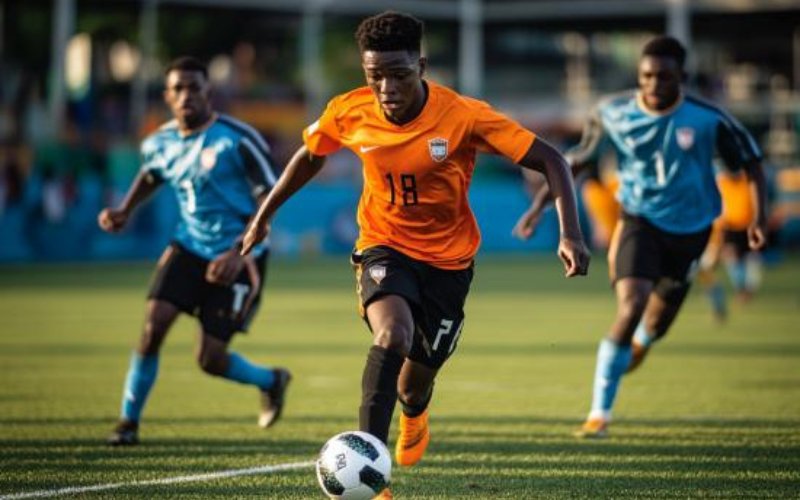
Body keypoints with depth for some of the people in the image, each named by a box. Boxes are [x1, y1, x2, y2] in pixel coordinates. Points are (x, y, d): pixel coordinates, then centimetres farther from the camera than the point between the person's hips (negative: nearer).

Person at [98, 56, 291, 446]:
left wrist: (237, 253, -26)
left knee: (210, 360, -6)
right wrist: (125, 212, 6)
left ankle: (270, 381, 27)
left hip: (238, 256, -4)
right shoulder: (160, 144, 0)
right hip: (190, 246, 4)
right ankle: (129, 421, -1)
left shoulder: (237, 140, -18)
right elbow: (149, 176, 25)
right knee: (154, 322, -16)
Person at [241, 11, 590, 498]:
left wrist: (571, 234, -31)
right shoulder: (348, 113, -14)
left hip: (448, 260, 0)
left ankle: (414, 416, 52)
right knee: (393, 334, -32)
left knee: (417, 379, 10)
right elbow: (311, 155, 9)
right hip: (384, 247, 0)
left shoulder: (464, 115, -23)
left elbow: (550, 160, -20)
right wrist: (264, 216, 16)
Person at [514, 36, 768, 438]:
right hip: (640, 220, -1)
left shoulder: (708, 119, -14)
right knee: (630, 308, -22)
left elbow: (750, 160, -2)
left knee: (658, 322, 14)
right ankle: (600, 413, -12)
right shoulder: (613, 114, -10)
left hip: (689, 229, 1)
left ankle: (640, 343, 57)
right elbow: (578, 159, 4)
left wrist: (758, 213, -13)